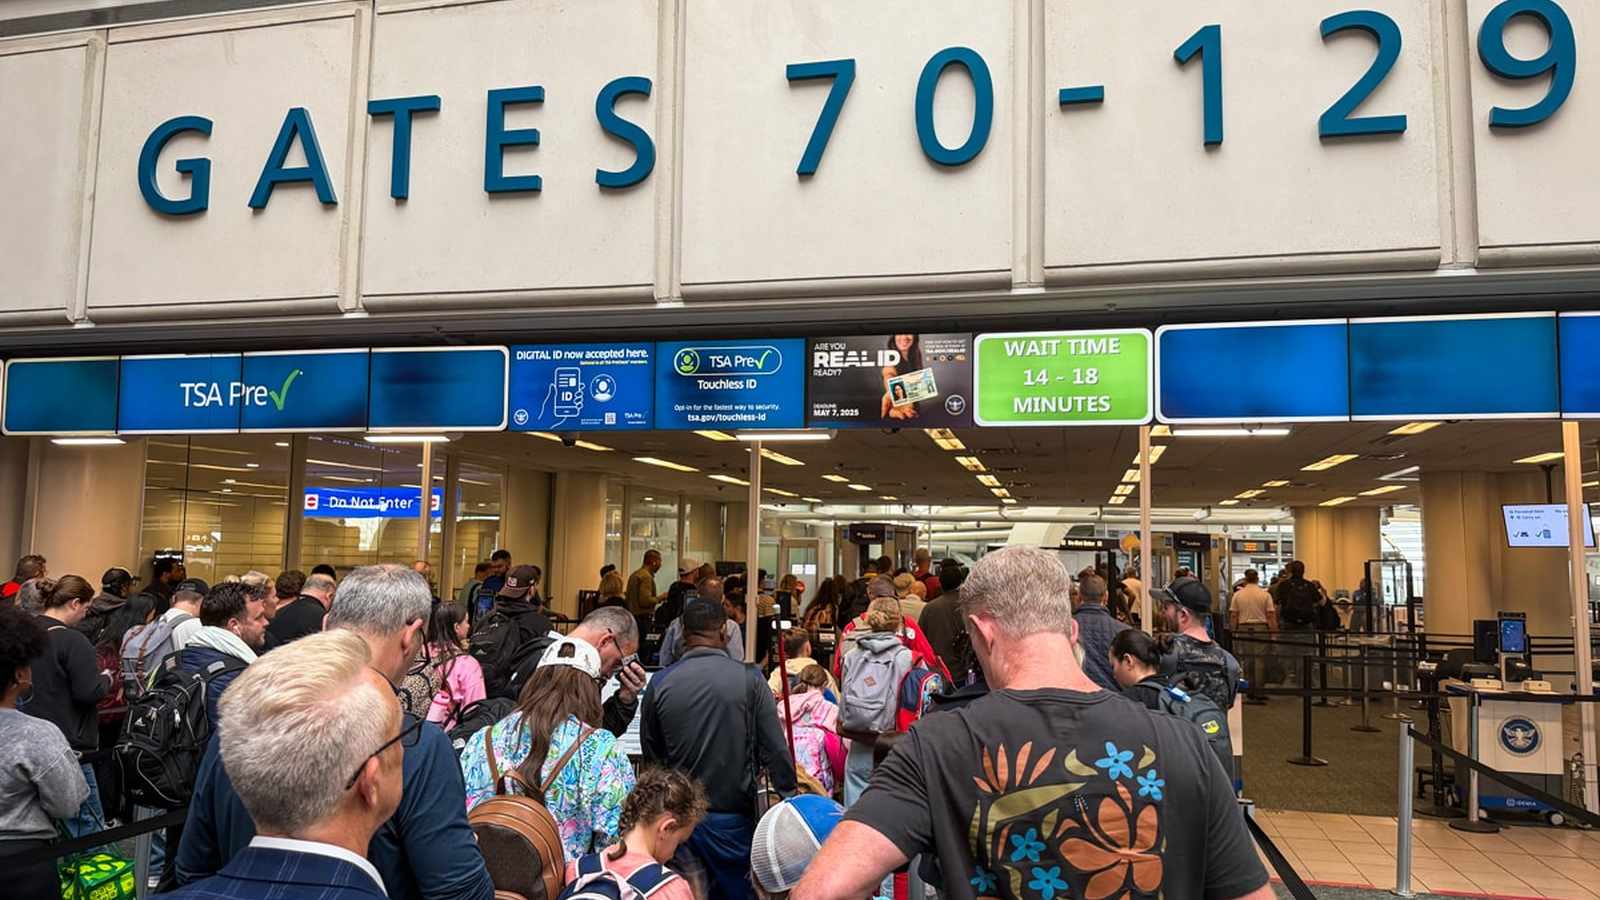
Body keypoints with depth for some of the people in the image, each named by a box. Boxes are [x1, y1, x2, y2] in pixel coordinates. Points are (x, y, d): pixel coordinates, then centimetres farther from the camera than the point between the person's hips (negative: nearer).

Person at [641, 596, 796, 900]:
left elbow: (650, 755, 4)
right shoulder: (749, 679, -13)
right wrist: (790, 796, 1)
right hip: (733, 815, -2)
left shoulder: (660, 683, -6)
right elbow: (775, 749, -11)